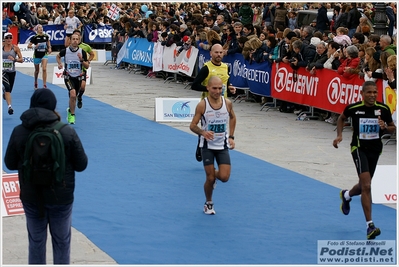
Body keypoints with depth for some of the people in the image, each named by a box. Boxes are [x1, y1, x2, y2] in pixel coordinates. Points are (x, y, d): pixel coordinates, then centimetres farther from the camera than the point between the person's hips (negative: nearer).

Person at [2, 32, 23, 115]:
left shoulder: (15, 48, -5)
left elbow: (21, 60, -5)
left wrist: (14, 59, -23)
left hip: (12, 71, 2)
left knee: (9, 90, 16)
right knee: (7, 87, -24)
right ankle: (9, 107, -24)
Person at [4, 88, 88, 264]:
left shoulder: (19, 132, -10)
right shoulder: (67, 132, -15)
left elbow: (10, 164, 1)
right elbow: (81, 164, -8)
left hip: (31, 197, 1)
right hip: (61, 197, -1)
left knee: (36, 243, 16)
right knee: (61, 243, 15)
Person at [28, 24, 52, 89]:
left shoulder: (46, 36, -4)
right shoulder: (35, 37, -11)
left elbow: (48, 43, 17)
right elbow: (28, 46, -9)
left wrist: (49, 48, 1)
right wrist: (34, 46, -26)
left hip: (44, 54, 1)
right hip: (37, 55, -1)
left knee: (44, 69, -15)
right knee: (37, 70, 14)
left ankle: (44, 85, -12)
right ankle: (35, 83, 37)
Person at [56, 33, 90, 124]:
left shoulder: (82, 52, -7)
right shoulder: (65, 51, -8)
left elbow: (87, 66, -4)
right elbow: (58, 56, 14)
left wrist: (81, 60, -22)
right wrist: (60, 63, -5)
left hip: (78, 77, 3)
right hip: (68, 77, -3)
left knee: (73, 97, 16)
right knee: (73, 94, -25)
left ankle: (70, 110, 46)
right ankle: (72, 115, -14)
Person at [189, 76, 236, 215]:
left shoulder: (227, 103, -7)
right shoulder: (202, 105, -15)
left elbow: (232, 118, 14)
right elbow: (192, 125, -11)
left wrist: (231, 137, 8)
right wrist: (203, 132, -31)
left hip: (223, 146, 2)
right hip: (208, 146, -2)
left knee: (224, 177, -8)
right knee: (210, 179, -1)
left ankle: (214, 174, 29)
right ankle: (208, 204, 24)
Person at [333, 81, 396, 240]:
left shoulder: (383, 109, -8)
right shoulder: (353, 108, -12)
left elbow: (393, 128, 5)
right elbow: (341, 118, 11)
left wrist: (385, 127, -17)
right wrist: (339, 135, -2)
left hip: (375, 149, 4)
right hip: (359, 148, -4)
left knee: (364, 186, 19)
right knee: (366, 186, -19)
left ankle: (346, 195, 56)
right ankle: (370, 225, -18)